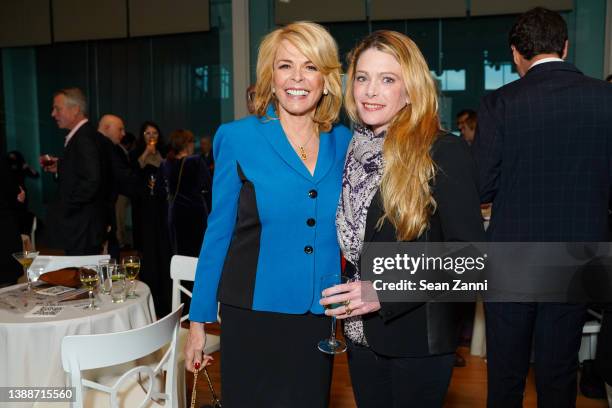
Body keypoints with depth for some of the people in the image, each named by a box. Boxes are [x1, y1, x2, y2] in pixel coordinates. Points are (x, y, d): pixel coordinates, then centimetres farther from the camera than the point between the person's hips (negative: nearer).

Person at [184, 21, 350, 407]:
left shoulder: (345, 143, 2)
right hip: (252, 316, -2)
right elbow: (219, 232, -2)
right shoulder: (238, 138, -6)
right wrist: (199, 321, -1)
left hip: (320, 318, 3)